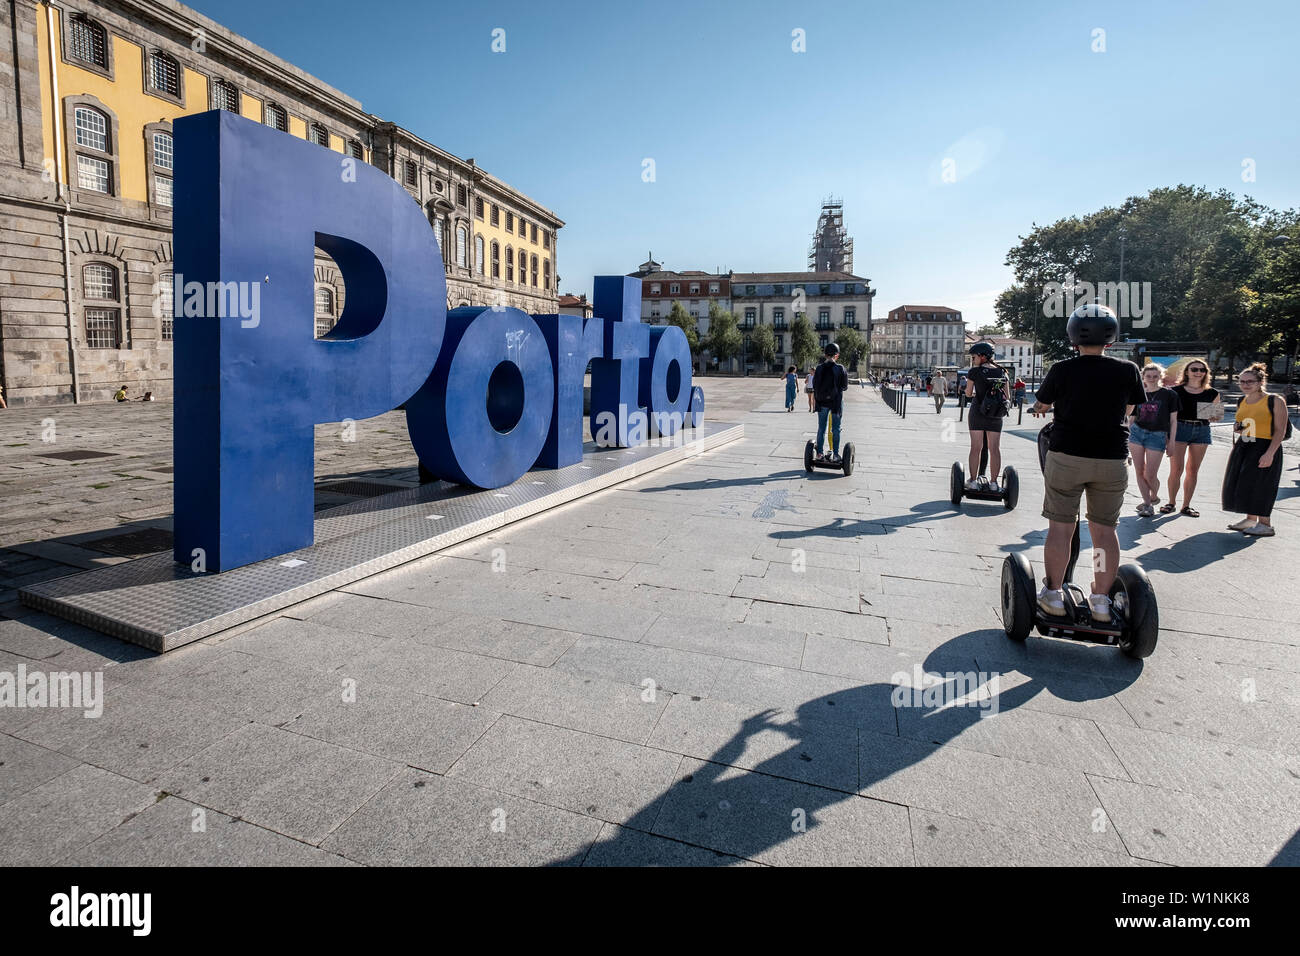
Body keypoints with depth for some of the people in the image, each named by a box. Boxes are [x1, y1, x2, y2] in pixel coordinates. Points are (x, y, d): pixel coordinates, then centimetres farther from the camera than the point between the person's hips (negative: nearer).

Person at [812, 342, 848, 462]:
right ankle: (835, 455, 8)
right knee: (835, 429, 6)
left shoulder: (819, 368, -5)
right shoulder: (840, 368, -11)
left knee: (821, 428, 11)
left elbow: (814, 386, 1)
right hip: (836, 402, -2)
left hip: (822, 402, 2)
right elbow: (844, 386, -3)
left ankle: (819, 453, 13)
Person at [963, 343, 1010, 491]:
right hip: (996, 415, 3)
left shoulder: (975, 371, -6)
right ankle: (993, 482, 9)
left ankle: (973, 481, 6)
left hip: (978, 412, -3)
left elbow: (968, 393, 0)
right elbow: (1007, 396, 7)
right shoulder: (1002, 372, 6)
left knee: (976, 447, 3)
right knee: (995, 448, 6)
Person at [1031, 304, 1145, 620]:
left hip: (1066, 456, -2)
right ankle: (1101, 600, 15)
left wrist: (1043, 409, 33)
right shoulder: (1128, 371, -2)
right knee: (1104, 528, 10)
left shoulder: (1062, 370, -7)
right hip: (1112, 460, 2)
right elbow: (1128, 411, 14)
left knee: (1060, 526, 6)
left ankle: (1054, 594, 12)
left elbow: (1041, 405, 9)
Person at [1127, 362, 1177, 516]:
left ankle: (1154, 497, 26)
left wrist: (1171, 441, -2)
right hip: (1137, 432, 3)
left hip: (1157, 436, -3)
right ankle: (1147, 503, 13)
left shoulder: (1169, 394, 1)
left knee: (1150, 475, -3)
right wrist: (1128, 437, 10)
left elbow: (1173, 420, 2)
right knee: (1140, 471, 1)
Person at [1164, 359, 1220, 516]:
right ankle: (1171, 502, 8)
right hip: (1180, 429, -3)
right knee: (1176, 469, -8)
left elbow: (1215, 414, 17)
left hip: (1202, 431, 3)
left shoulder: (1212, 393, 9)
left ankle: (1186, 505, 13)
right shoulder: (1176, 391, -1)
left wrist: (1215, 417, -7)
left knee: (1193, 470, 6)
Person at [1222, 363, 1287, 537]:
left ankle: (1265, 524, 6)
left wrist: (1270, 453, -22)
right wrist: (1237, 429, 1)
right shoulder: (1241, 402, 10)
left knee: (1259, 484, -6)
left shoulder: (1275, 401, -10)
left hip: (1264, 448, -7)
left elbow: (1280, 431, -14)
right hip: (1243, 447, 7)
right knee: (1240, 483, 8)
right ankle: (1251, 519, 23)